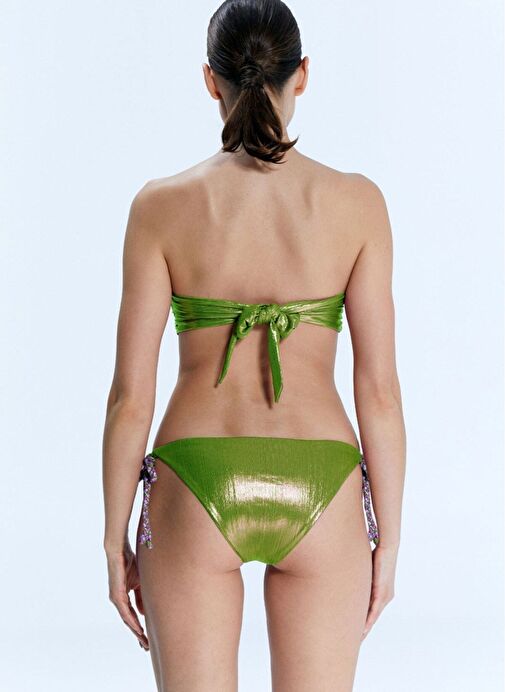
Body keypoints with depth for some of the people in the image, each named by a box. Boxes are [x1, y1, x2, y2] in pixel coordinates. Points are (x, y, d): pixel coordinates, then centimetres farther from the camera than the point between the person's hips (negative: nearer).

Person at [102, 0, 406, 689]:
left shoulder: (162, 205, -4)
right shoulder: (356, 202, -3)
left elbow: (131, 394, -3)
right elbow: (379, 388, -3)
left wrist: (116, 540, 7)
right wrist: (388, 538, 6)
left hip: (195, 491, 0)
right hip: (318, 490, 0)